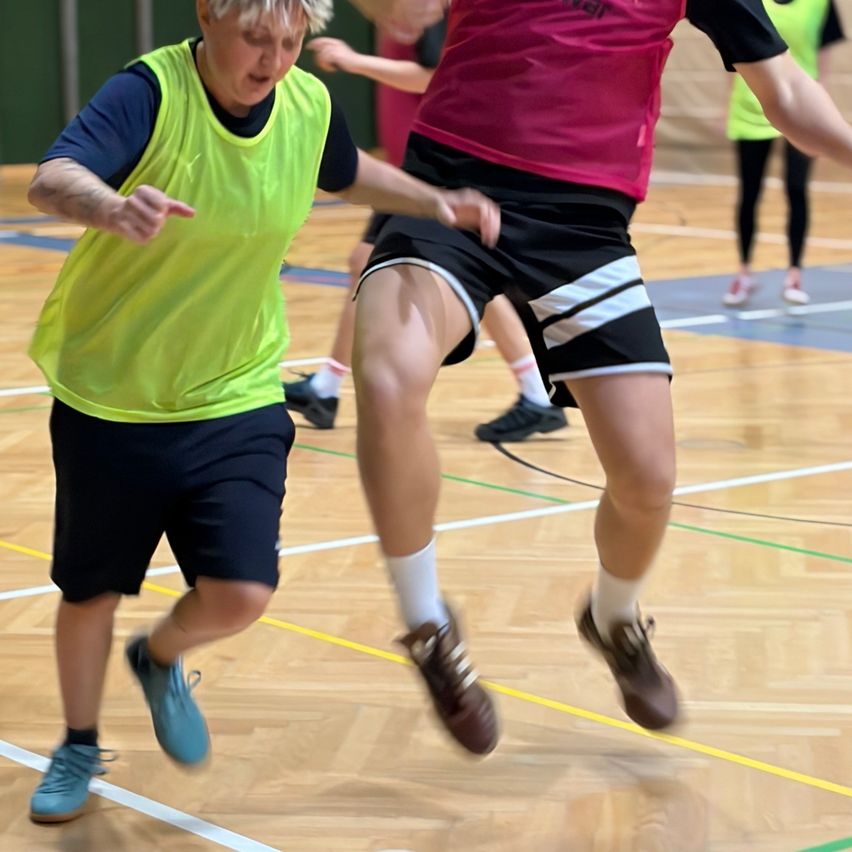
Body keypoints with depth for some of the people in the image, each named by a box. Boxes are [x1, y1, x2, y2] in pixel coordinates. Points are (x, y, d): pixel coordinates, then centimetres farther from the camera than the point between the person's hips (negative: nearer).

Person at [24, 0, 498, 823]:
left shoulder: (310, 106, -7)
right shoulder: (149, 93, -23)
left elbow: (348, 173, 18)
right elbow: (52, 177, -41)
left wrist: (437, 202, 5)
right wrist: (112, 207, -62)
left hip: (236, 401, 3)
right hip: (110, 400, -3)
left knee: (239, 594, -10)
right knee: (90, 592, 13)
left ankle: (161, 658, 27)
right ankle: (79, 747, 42)